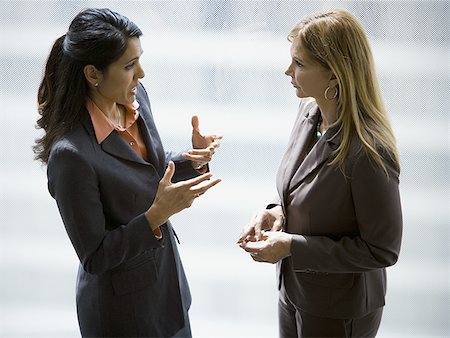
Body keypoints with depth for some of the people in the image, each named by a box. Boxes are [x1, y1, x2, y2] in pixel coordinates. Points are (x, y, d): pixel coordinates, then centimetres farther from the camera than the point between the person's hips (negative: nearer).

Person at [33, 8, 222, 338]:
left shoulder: (135, 98, -8)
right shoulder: (71, 154, -30)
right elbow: (94, 258, -22)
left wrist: (192, 160, -10)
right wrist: (158, 214, -31)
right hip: (122, 307, -7)